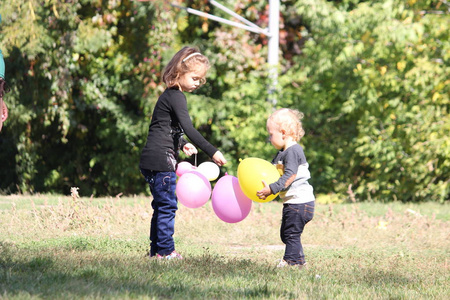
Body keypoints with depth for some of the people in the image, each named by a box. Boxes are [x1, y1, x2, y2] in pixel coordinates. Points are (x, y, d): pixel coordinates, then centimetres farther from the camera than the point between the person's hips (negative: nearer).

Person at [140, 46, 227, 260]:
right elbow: (188, 129, -24)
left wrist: (182, 144, 21)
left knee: (161, 206, 14)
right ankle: (165, 250, -3)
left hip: (153, 161, 10)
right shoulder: (176, 97, -13)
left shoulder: (169, 96, 18)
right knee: (167, 206, -6)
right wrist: (212, 152, -26)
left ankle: (156, 249, 18)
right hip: (161, 161, -10)